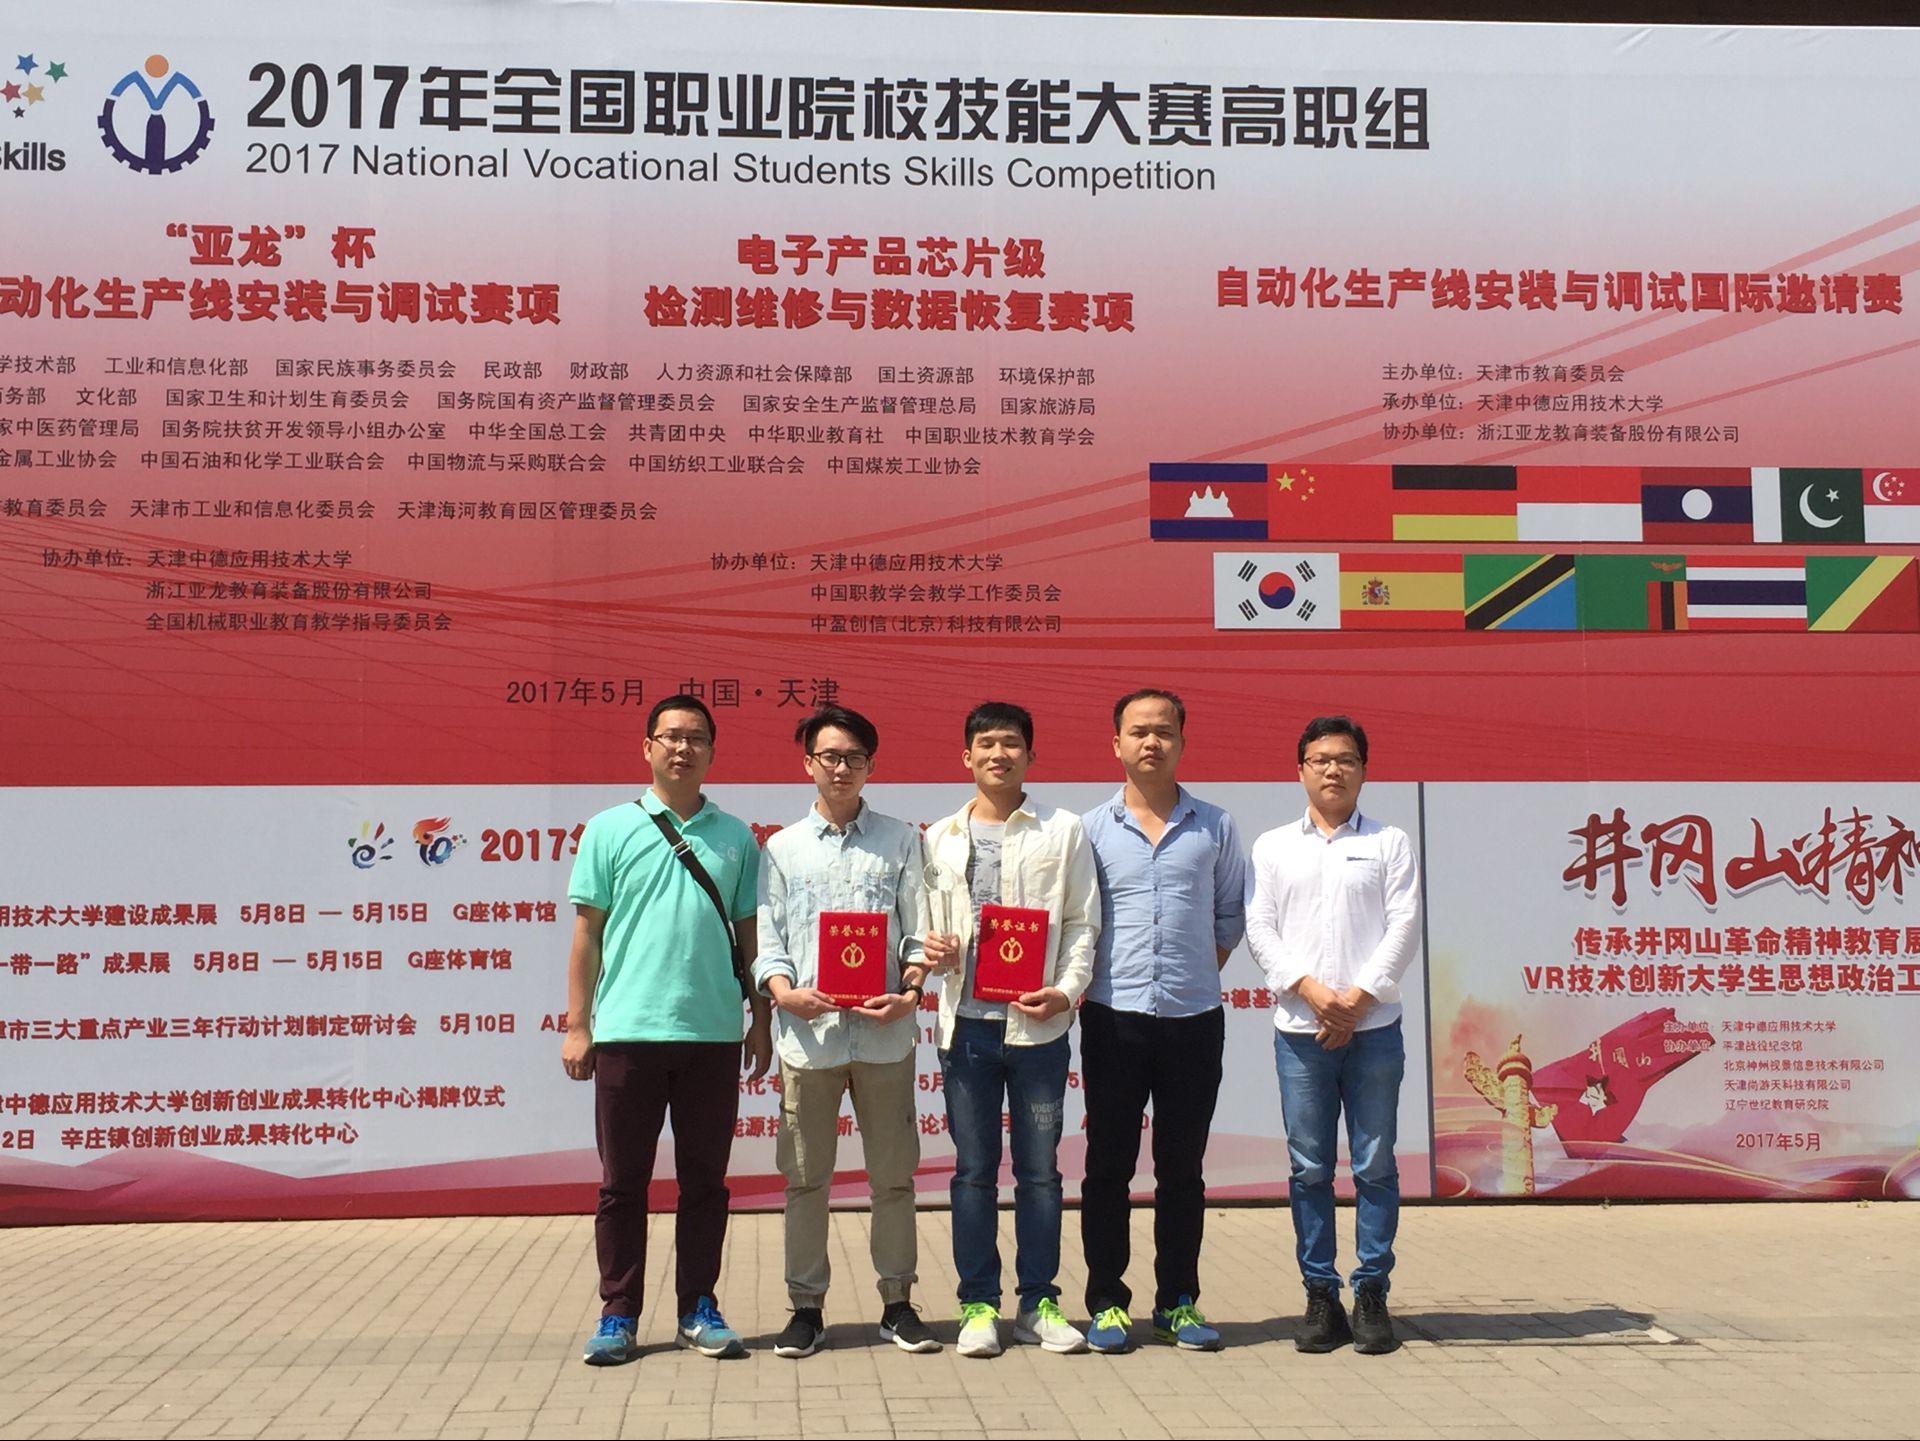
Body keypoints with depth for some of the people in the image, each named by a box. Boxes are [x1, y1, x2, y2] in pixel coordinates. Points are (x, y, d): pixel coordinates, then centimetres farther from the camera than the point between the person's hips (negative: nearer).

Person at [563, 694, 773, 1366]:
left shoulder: (736, 838, 9)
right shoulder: (610, 830, 3)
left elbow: (750, 934, 12)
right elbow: (587, 933, 3)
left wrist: (762, 1022, 8)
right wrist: (577, 1026, -1)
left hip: (714, 1034, 2)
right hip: (627, 1031, -2)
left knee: (705, 1181, 9)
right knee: (622, 1183, 5)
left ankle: (698, 1309, 20)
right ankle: (618, 1314, 16)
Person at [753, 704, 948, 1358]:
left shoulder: (902, 840, 8)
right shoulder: (782, 849, 9)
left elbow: (919, 932, 5)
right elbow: (768, 939, 6)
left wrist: (910, 992, -12)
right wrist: (784, 991, -13)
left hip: (884, 1034, 0)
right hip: (808, 1033, 0)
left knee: (893, 1176, 7)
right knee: (805, 1180, 6)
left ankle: (897, 1302, 19)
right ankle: (806, 1306, 17)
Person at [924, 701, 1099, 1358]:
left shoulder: (1063, 831, 5)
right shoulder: (940, 838, 11)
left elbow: (1081, 923, 3)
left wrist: (1067, 989, -11)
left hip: (1038, 1024, -1)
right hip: (966, 1021, 1)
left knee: (1039, 1169, 5)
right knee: (974, 1169, 6)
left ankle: (1038, 1303, 16)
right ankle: (978, 1305, 15)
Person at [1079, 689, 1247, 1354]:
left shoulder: (1215, 828, 7)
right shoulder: (1091, 829, 3)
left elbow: (1231, 916, 14)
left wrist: (1198, 974, 6)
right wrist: (1082, 984, -2)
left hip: (1194, 1018, 1)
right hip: (1114, 1018, -1)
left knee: (1182, 1167, 8)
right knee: (1108, 1166, 4)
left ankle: (1178, 1302, 18)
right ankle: (1107, 1303, 13)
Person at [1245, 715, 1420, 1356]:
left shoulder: (1389, 843, 9)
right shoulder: (1273, 846, 11)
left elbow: (1404, 926, 0)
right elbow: (1260, 929, 3)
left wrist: (1358, 997, -10)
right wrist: (1312, 991, -10)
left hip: (1374, 1026, -1)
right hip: (1299, 1030, 1)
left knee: (1376, 1165, 2)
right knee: (1309, 1167, 3)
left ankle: (1372, 1293, 11)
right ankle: (1321, 1297, 11)